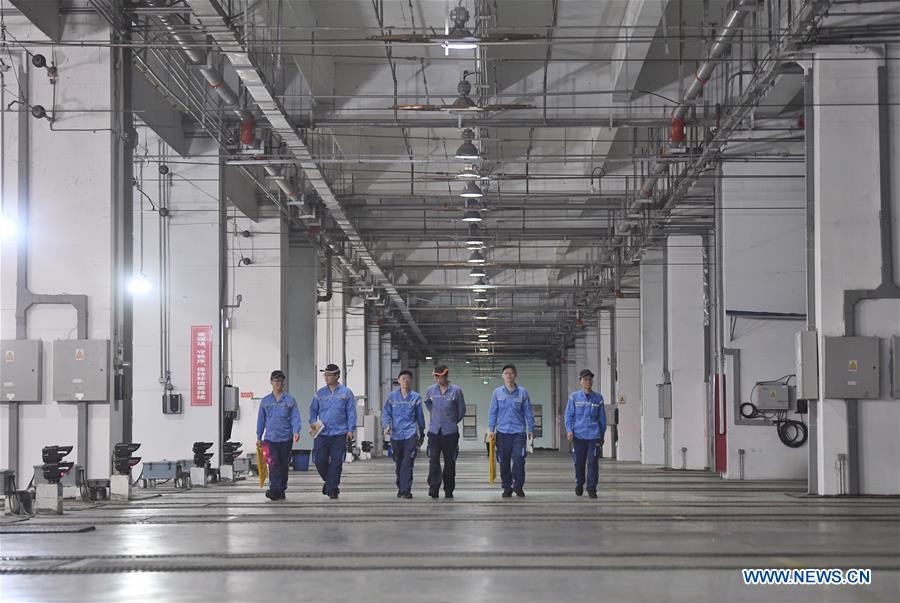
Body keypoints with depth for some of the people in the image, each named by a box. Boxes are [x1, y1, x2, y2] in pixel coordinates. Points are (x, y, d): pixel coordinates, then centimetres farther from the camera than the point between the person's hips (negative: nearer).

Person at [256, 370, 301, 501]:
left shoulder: (290, 400, 2)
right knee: (274, 463, -14)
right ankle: (274, 490, -20)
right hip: (270, 438, 0)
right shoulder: (265, 401, 8)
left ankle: (282, 489, 20)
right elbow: (261, 420, 13)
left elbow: (295, 417, -3)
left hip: (285, 438, 0)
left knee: (284, 465, 9)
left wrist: (296, 432, -18)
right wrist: (259, 437, 12)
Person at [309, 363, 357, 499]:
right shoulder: (320, 393, 9)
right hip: (322, 433, 2)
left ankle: (332, 488, 4)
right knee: (320, 461, 0)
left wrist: (350, 429, -4)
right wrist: (313, 423, -3)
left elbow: (351, 412, 3)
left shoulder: (346, 393, 3)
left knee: (336, 462, -3)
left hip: (339, 433, -2)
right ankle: (330, 482, 24)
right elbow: (313, 410, 14)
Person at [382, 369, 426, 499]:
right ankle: (401, 488, 24)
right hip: (396, 435, 2)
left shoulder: (416, 397, 6)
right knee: (398, 463, 11)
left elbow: (420, 416, 13)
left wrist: (421, 434, 18)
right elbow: (386, 413, 6)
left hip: (410, 435, -2)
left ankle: (406, 490, -14)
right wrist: (386, 425, -13)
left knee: (407, 463, -12)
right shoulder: (392, 396, 7)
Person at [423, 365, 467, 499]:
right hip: (434, 431, 2)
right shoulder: (431, 390, 4)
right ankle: (433, 487, -13)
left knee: (449, 461, 5)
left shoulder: (456, 391, -5)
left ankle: (449, 490, 13)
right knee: (433, 459, -11)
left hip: (450, 432, -1)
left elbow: (462, 410, 7)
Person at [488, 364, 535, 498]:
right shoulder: (497, 392, 5)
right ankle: (507, 488, 15)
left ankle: (518, 485, 4)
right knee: (504, 462, 5)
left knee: (518, 460, -10)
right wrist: (491, 429, 1)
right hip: (502, 432, 1)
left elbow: (528, 412, 7)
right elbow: (493, 412, 7)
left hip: (519, 432, -1)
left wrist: (531, 429, 4)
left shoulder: (522, 392, 3)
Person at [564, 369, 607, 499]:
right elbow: (569, 415, 5)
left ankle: (592, 488, 1)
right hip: (578, 435, 0)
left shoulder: (598, 398, 7)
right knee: (579, 462, 8)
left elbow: (602, 418, 13)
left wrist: (602, 435, 15)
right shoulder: (574, 397, 4)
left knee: (593, 463, -6)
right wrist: (569, 430, -8)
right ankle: (579, 485, 27)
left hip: (594, 436, 0)